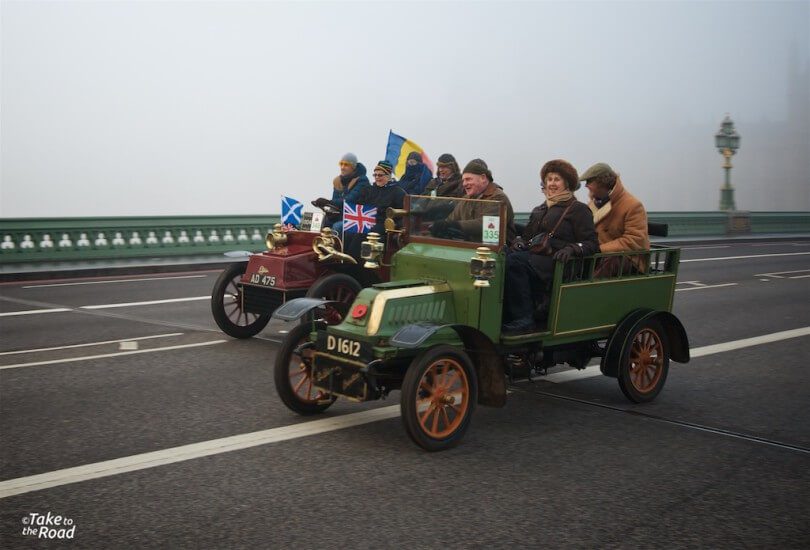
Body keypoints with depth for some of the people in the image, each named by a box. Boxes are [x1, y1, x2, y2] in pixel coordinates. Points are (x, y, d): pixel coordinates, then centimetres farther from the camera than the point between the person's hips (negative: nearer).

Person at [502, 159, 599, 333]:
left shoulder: (578, 210, 6)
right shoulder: (539, 211, 27)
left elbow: (592, 244, -1)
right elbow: (527, 235, 28)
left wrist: (572, 249, -21)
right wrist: (520, 243, 4)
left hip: (556, 262, -6)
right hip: (533, 258, 6)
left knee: (514, 261, -31)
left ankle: (523, 319, -29)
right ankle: (507, 317, -28)